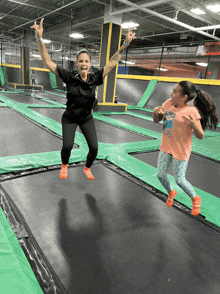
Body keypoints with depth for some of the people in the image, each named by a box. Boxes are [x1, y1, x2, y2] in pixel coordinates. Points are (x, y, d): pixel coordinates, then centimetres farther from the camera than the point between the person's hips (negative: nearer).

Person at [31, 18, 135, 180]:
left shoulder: (95, 79, -10)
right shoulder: (70, 77, -15)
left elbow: (112, 62, -6)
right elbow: (48, 62, -16)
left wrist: (125, 44, -11)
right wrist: (40, 39, -26)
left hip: (87, 119, 2)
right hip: (70, 118, -2)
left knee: (94, 148, -5)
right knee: (67, 145, -15)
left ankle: (87, 168, 27)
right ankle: (64, 166, 21)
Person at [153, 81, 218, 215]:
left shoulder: (191, 112, -21)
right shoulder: (168, 103, -4)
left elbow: (200, 136, -17)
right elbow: (157, 120, 7)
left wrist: (194, 125, -37)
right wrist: (155, 111, -15)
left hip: (180, 151, -5)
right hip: (166, 147, 6)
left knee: (180, 180, 2)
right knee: (161, 175, 9)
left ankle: (195, 199, 32)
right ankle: (171, 192, 42)